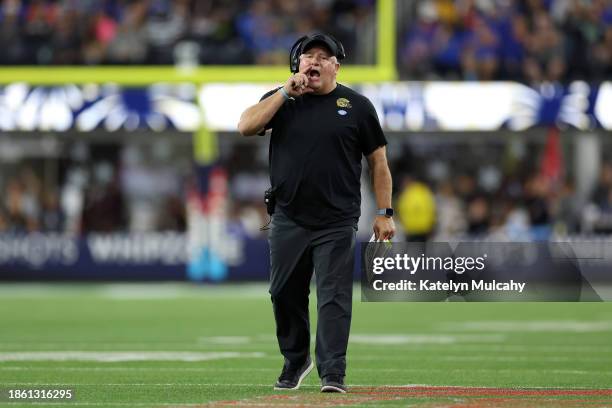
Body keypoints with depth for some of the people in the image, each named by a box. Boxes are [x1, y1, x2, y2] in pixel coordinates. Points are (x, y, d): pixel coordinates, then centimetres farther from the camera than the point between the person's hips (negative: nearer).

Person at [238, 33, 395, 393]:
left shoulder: (357, 106, 4)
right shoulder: (280, 101, 9)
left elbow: (379, 161, 6)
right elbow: (246, 127, -9)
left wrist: (385, 213, 0)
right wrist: (286, 93, -11)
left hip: (336, 225, -3)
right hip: (288, 221, 3)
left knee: (334, 297, -8)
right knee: (285, 295, 10)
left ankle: (333, 373, -10)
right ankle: (295, 362, 28)